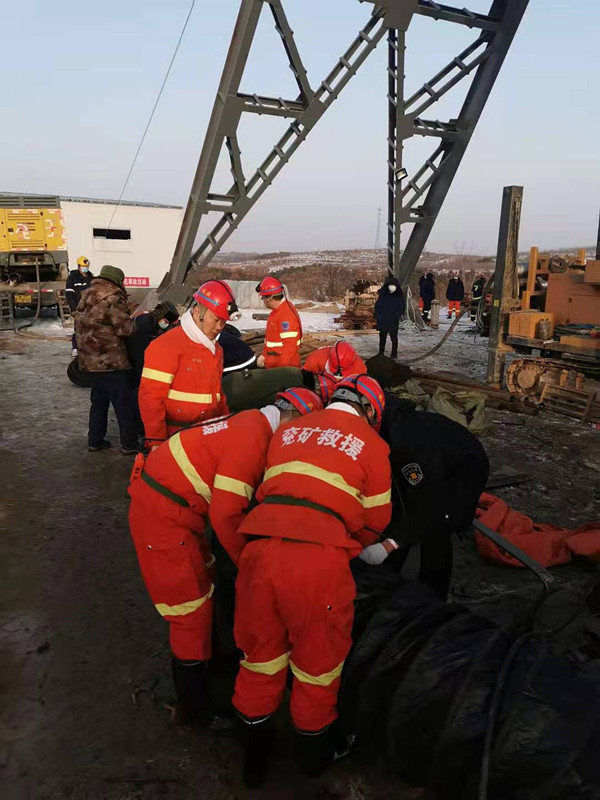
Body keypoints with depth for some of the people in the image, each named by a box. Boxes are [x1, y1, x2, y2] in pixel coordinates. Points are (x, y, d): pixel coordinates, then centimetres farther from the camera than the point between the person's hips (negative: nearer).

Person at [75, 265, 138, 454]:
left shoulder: (86, 296, 14)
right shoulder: (113, 297, -14)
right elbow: (126, 328, -18)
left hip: (89, 361, 9)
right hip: (111, 362, -9)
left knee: (99, 401, 20)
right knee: (125, 403, 2)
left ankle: (95, 440, 26)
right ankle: (129, 444, 8)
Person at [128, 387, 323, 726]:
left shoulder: (251, 423, 7)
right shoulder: (252, 439, -23)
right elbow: (225, 516, -23)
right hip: (161, 516, -10)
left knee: (203, 584, 24)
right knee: (193, 609, 2)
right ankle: (195, 709, 20)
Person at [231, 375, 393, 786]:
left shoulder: (287, 431, 20)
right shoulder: (371, 444, 9)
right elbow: (376, 521, 14)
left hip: (260, 547, 4)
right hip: (319, 556, -4)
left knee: (260, 649, 22)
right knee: (319, 656, 19)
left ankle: (255, 751, 42)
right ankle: (314, 747, 42)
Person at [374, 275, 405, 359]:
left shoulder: (399, 296, -2)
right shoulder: (382, 294, 1)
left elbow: (402, 307, 0)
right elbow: (377, 305, 4)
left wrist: (397, 316, -12)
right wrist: (378, 315, -7)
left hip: (393, 321, -2)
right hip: (383, 320, 2)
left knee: (394, 337, 6)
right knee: (382, 337, 12)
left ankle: (394, 353, 16)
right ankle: (381, 352, 23)